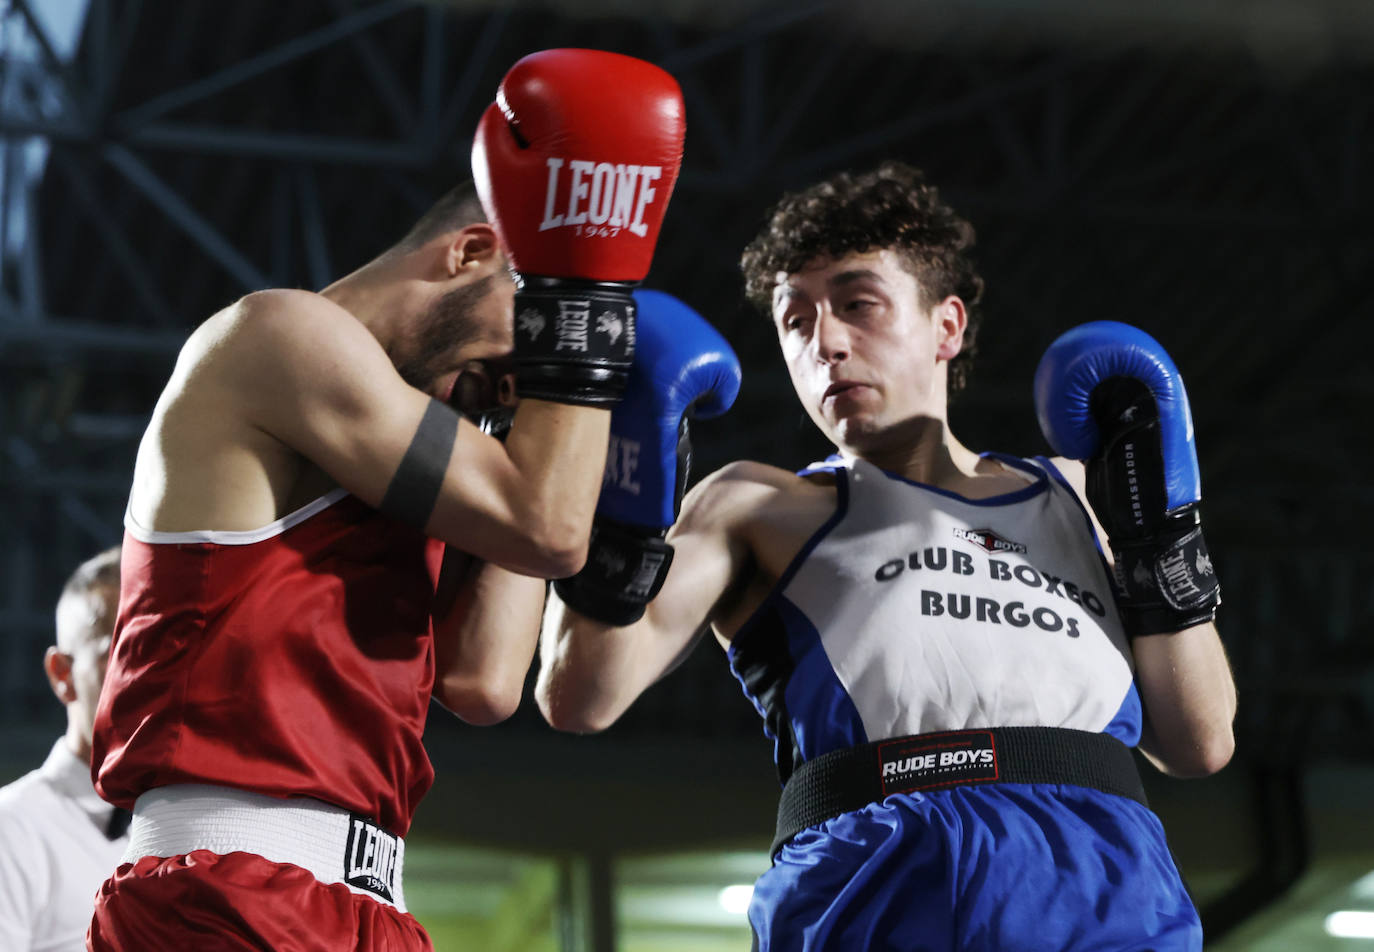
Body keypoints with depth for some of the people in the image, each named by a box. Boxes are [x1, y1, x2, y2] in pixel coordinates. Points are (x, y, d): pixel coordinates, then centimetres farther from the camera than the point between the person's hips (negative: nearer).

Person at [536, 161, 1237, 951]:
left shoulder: (1070, 498, 27)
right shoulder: (760, 508, 19)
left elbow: (1200, 745, 22)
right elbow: (583, 697, 6)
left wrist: (1164, 537, 14)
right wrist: (622, 516, -6)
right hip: (874, 887, -3)